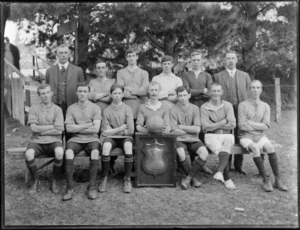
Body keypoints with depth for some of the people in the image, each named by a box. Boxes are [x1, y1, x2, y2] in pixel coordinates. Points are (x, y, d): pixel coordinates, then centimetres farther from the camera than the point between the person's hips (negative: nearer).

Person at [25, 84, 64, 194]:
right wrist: (52, 126, -7)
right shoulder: (34, 108, 6)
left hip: (54, 141, -1)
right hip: (37, 141, 1)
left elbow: (59, 131, -6)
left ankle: (54, 182, -11)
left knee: (59, 152, -34)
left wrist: (40, 130, -6)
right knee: (28, 154, -31)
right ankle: (36, 181, -4)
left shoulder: (57, 109, 4)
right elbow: (34, 128, -6)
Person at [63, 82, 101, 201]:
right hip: (76, 139, 1)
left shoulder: (95, 108, 5)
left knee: (95, 152, -33)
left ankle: (92, 187, -22)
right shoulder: (71, 108, 9)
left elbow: (95, 129, -7)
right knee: (68, 152, -30)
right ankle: (70, 188, -24)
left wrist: (77, 128, -4)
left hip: (91, 139, -1)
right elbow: (69, 128, -3)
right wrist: (88, 125, -6)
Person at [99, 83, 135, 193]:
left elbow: (131, 130, -3)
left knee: (128, 145, -34)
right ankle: (104, 178, -17)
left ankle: (127, 178, -20)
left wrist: (113, 130, -1)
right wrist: (121, 128, -4)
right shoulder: (107, 110, 4)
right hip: (111, 138, 0)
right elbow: (105, 131, -2)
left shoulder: (127, 109, 4)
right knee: (106, 146, -34)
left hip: (125, 137, 0)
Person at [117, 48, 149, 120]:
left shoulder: (144, 73, 13)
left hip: (140, 107, 1)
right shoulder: (120, 72, 11)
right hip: (126, 106, 0)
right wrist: (138, 94, -4)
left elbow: (145, 90, -1)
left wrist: (130, 90, -4)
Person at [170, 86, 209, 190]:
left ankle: (188, 178, -12)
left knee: (204, 153, -26)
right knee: (181, 154, -34)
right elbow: (174, 130, -8)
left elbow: (197, 129, -4)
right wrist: (191, 130, -2)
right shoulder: (173, 110, 0)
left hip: (193, 140, 2)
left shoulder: (195, 108, 5)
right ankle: (193, 178, -7)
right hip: (180, 139, -2)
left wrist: (181, 127, -5)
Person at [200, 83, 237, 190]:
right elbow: (205, 127, -7)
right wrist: (223, 122, -7)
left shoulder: (228, 105, 9)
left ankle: (219, 172, -48)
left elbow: (232, 124, -2)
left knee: (229, 141, -33)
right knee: (220, 150, -29)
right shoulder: (205, 107, 5)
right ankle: (227, 179, -29)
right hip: (211, 136, -1)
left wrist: (215, 125, -6)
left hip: (226, 135, 1)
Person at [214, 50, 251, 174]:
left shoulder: (245, 75, 14)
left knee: (239, 138, 3)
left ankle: (238, 165, 14)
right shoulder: (218, 76, 8)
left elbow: (249, 93, 11)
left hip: (241, 110, 2)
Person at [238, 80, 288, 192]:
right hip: (246, 137, -3)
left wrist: (249, 122, -10)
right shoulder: (243, 105, -2)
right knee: (255, 148, -34)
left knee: (269, 147, -29)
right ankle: (266, 180, -27)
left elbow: (266, 126, -3)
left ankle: (278, 180, -26)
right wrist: (258, 126, -6)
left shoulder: (265, 106, 8)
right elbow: (242, 126, -10)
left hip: (260, 136, 3)